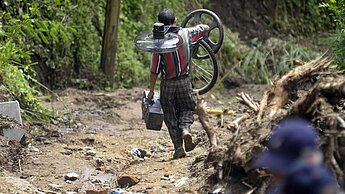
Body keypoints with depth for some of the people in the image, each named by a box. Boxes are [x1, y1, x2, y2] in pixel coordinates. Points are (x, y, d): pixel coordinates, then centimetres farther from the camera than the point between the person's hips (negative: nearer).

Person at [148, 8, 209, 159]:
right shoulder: (186, 34, -7)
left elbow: (154, 70, -9)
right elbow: (206, 28, 11)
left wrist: (151, 90, 0)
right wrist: (198, 27, 32)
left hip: (168, 83, -2)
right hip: (184, 81, 2)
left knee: (170, 115, 10)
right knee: (187, 108, 20)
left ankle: (178, 147, 4)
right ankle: (185, 129, -11)